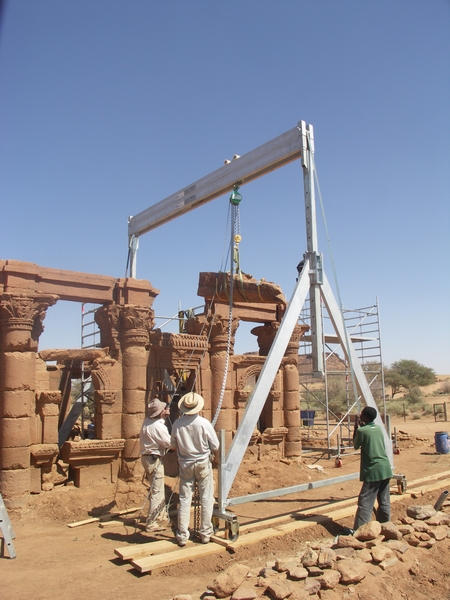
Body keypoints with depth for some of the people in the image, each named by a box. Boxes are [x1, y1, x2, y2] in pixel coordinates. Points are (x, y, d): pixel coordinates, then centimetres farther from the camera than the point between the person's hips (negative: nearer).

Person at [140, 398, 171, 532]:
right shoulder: (158, 426, -23)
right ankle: (152, 524, 2)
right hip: (154, 459, -10)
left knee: (157, 490, 23)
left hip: (146, 456, 10)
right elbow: (170, 443, -17)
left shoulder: (148, 421, 4)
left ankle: (160, 516, 37)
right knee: (157, 492, -3)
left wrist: (165, 415, 9)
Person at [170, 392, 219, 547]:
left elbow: (173, 446, 2)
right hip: (203, 464, -2)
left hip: (185, 464, 2)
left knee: (184, 499, 9)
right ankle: (205, 533, 16)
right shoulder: (204, 423, -18)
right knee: (206, 499, 10)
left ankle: (182, 535, 14)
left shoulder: (177, 424, -11)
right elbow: (215, 446, -9)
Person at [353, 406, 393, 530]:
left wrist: (356, 428, 8)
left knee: (365, 502, -6)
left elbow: (356, 446, 5)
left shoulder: (362, 431, -10)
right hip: (385, 469, 7)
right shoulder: (379, 428, 9)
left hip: (373, 471, -7)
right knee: (384, 502, 15)